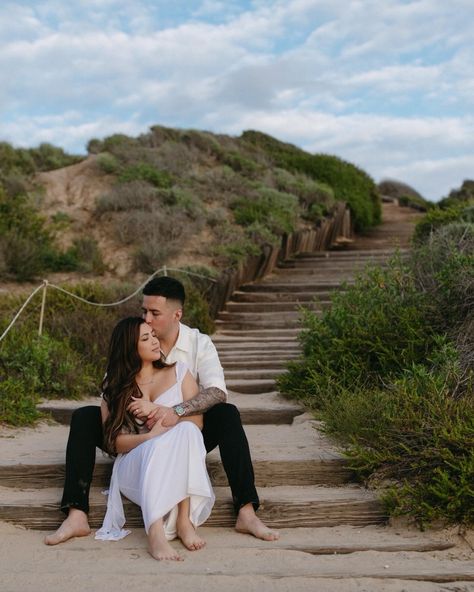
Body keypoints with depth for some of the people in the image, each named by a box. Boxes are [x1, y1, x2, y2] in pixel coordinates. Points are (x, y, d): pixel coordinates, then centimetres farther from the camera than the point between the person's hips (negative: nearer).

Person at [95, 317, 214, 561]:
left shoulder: (178, 371, 10)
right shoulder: (114, 384, 9)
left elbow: (196, 421, 1)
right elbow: (113, 441, 1)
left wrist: (157, 410, -14)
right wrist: (150, 437, -20)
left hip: (177, 465, 1)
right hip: (134, 463, -1)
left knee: (187, 431, -33)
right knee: (157, 447, -37)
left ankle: (184, 519, -38)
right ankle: (155, 532, -49)